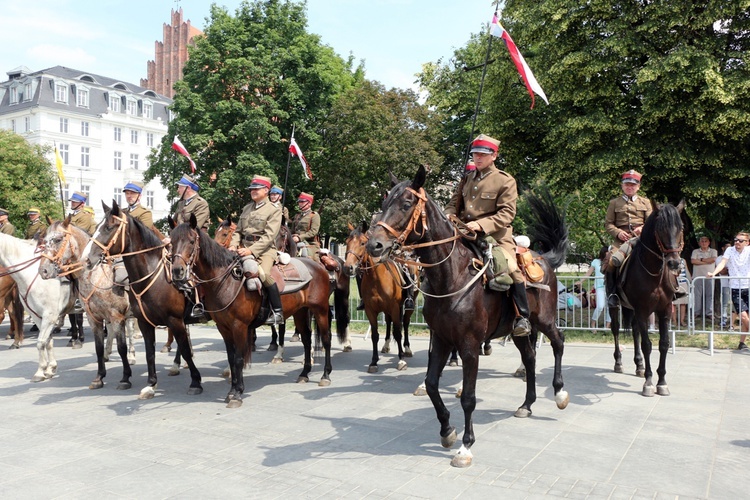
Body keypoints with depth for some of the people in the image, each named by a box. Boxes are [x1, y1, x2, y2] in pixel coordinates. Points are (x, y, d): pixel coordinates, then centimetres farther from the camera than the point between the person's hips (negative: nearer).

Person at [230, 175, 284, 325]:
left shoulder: (274, 210, -3)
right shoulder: (247, 208, 17)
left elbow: (269, 237, -13)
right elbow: (238, 230, 19)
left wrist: (251, 251, -23)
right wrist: (234, 245, -2)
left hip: (264, 250, -7)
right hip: (244, 248, 7)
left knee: (263, 273, -32)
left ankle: (278, 312, -19)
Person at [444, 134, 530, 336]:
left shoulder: (505, 181, -4)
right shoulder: (467, 179, 13)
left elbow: (507, 213, -12)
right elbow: (455, 203, 15)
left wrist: (481, 225, -27)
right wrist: (448, 216, -9)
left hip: (496, 233, -5)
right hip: (466, 232, 6)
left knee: (511, 269, -22)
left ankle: (522, 318, -7)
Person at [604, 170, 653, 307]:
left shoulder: (645, 202, 19)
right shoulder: (614, 203, 15)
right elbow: (608, 223, 10)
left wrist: (643, 228, -11)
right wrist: (618, 232, -10)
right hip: (621, 239, -1)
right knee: (612, 262, -27)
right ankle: (611, 293, -15)